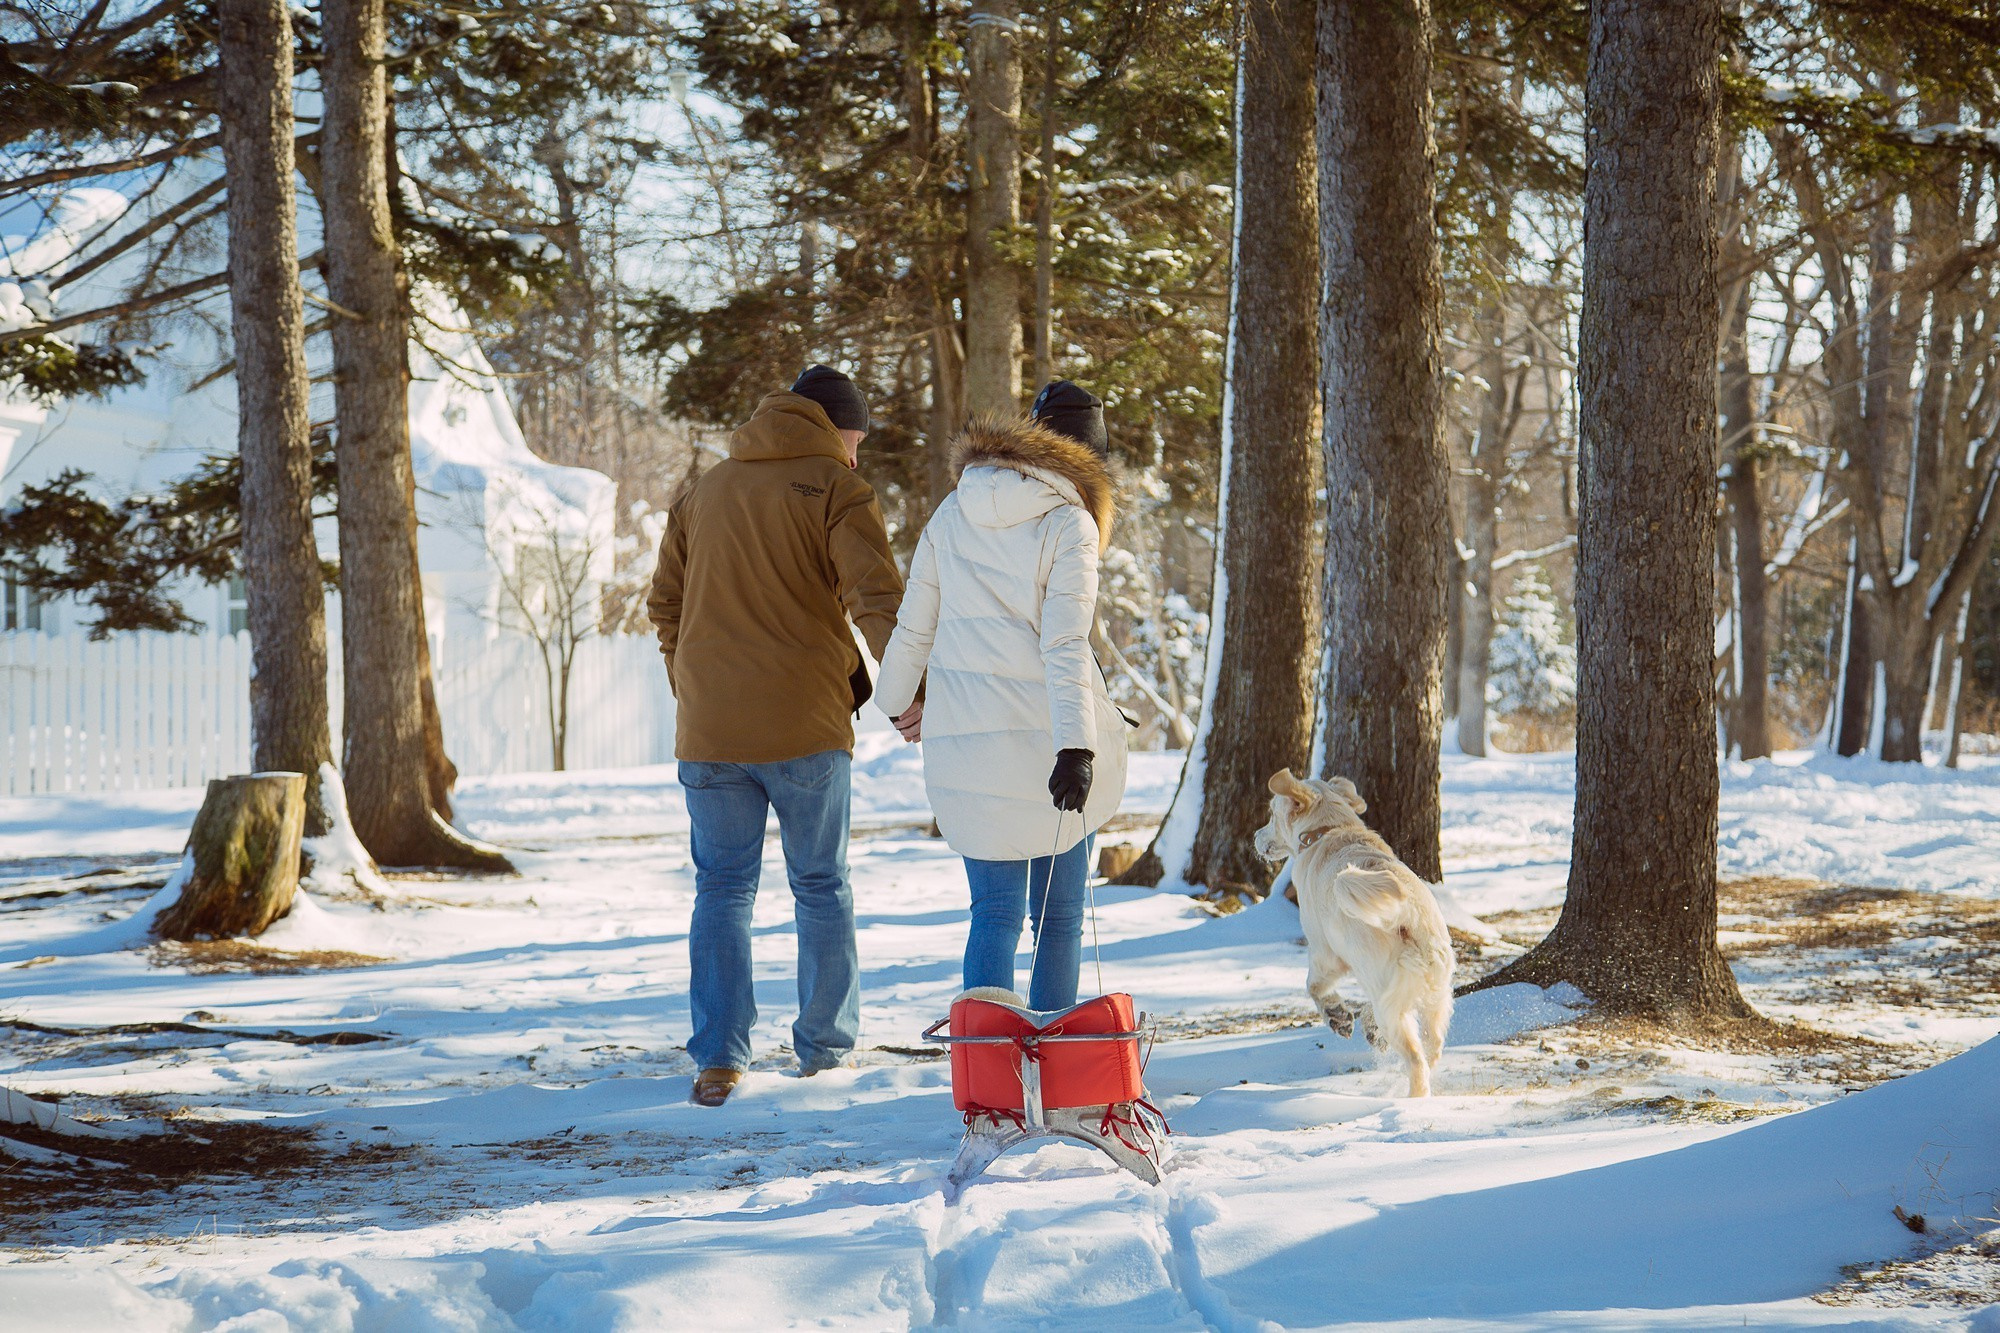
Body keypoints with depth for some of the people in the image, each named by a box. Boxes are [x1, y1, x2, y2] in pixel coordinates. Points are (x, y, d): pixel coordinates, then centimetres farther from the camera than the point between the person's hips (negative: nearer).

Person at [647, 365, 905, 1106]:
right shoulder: (836, 489, -3)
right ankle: (826, 1045, 18)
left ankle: (718, 1057, -3)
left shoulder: (704, 493, 15)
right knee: (821, 885, 11)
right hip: (806, 725, -4)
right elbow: (877, 599, -16)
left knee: (722, 888, 7)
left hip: (708, 730, 4)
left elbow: (665, 606, 17)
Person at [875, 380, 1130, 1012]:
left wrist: (897, 700, 30)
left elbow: (913, 627, 14)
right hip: (1046, 737, -3)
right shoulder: (1069, 523, -6)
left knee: (995, 913, 7)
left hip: (963, 741, 4)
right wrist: (1076, 747, -22)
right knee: (1059, 918, 9)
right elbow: (1065, 646, -16)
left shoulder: (952, 514, 8)